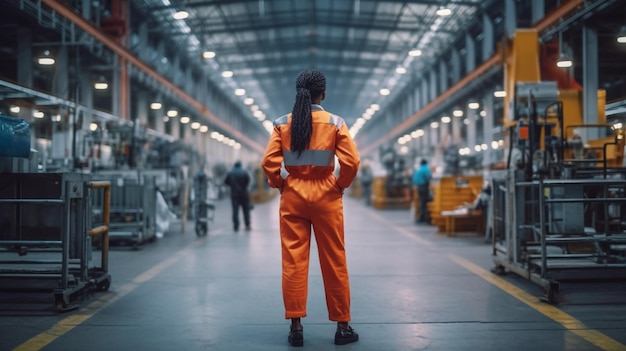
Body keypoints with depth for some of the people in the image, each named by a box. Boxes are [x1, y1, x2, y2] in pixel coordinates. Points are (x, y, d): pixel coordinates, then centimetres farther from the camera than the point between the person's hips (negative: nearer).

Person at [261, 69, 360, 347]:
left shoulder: (282, 124, 0)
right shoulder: (335, 123, -4)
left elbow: (269, 163, -7)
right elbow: (351, 162, -11)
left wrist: (280, 185, 8)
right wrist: (340, 185, 4)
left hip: (292, 196, 1)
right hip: (326, 196, -1)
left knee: (293, 261, 5)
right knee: (334, 262, 6)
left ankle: (296, 326, 5)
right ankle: (342, 326, 12)